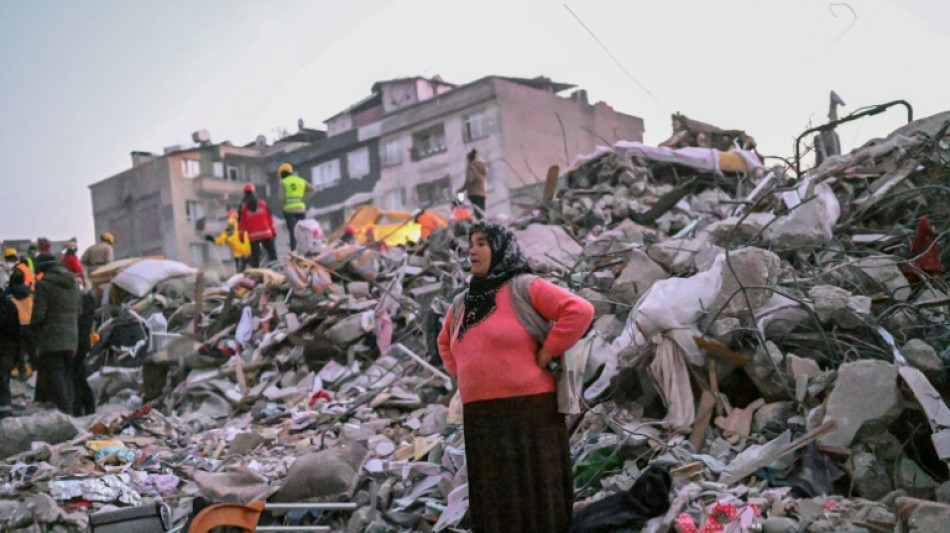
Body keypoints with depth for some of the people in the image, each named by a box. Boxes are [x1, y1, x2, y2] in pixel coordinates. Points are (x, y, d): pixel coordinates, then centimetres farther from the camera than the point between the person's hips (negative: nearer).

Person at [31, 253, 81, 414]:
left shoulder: (43, 283, -9)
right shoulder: (73, 283, 14)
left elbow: (38, 314, -13)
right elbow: (78, 311, 16)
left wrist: (32, 333, 2)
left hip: (51, 337, -7)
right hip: (71, 336, 7)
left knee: (54, 373, -6)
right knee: (65, 373, 12)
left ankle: (64, 408, -13)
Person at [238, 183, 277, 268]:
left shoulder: (243, 206, -1)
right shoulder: (263, 203, 2)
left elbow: (241, 222, 2)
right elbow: (270, 218, 5)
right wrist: (273, 230, 12)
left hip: (253, 236, 0)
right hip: (266, 233, 0)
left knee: (255, 255, 4)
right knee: (271, 252, 10)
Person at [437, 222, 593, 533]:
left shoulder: (525, 288, -6)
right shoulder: (462, 303, 14)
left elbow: (580, 311, -15)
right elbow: (445, 343, 32)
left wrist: (546, 353, -12)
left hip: (529, 411, -6)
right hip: (479, 417, 6)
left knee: (535, 495, 1)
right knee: (493, 501, 10)